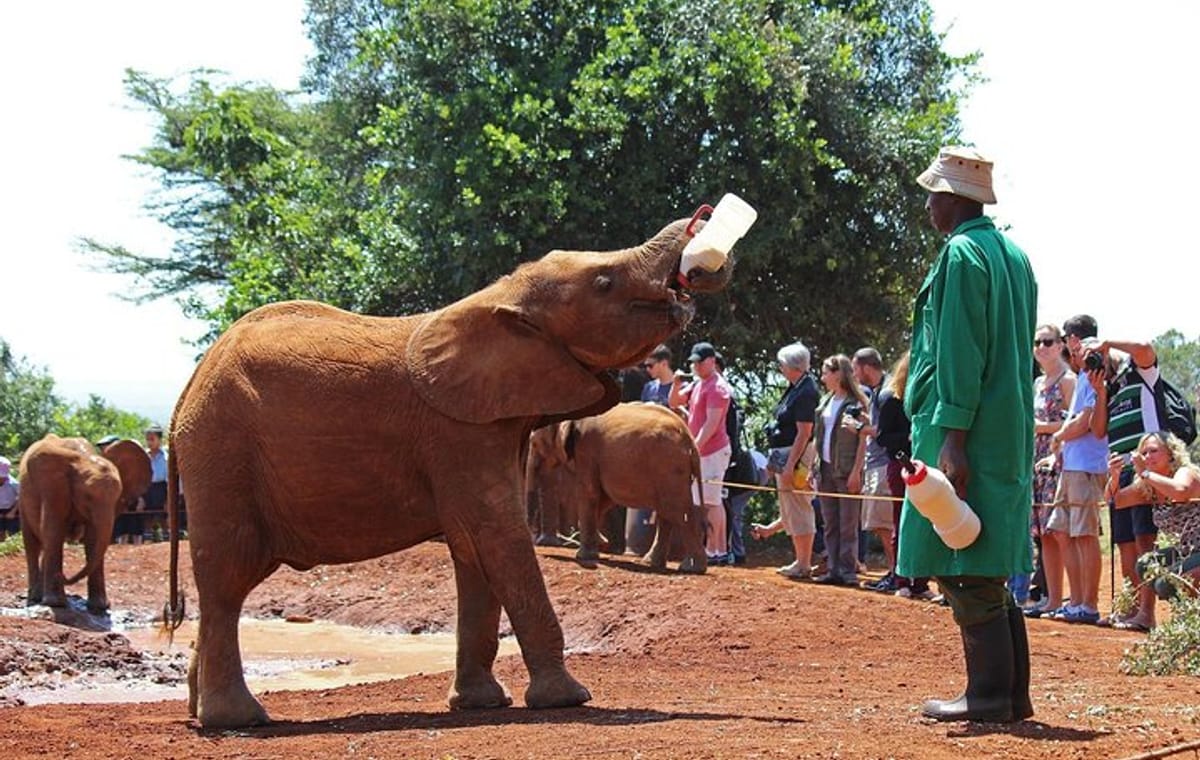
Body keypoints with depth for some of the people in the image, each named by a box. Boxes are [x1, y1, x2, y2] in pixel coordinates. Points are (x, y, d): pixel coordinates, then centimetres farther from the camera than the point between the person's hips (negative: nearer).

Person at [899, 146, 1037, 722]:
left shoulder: (963, 254, -11)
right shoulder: (1014, 256, 16)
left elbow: (961, 355, -17)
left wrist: (952, 438, -19)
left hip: (969, 433, -9)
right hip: (1011, 433, 9)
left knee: (965, 568, -6)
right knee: (990, 570, 12)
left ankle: (989, 694, -6)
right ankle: (1012, 694, 13)